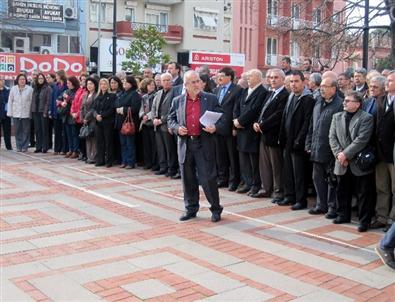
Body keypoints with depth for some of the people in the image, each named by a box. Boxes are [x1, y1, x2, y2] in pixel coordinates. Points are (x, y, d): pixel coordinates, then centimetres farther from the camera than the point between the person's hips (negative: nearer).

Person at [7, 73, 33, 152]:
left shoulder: (30, 89, -1)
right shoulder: (13, 89, 8)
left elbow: (31, 101, -3)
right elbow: (10, 101, 9)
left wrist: (31, 112, -8)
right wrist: (10, 112, 3)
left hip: (26, 114, -2)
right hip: (16, 113, 3)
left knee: (26, 131, 0)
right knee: (17, 131, 6)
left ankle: (24, 147, 7)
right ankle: (19, 146, 14)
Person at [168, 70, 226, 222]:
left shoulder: (211, 99, 3)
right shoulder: (177, 101, 8)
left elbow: (221, 119, 4)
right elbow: (171, 119, 14)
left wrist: (215, 127, -16)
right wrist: (177, 128, -7)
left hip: (205, 145, -2)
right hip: (185, 145, 3)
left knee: (208, 178, -1)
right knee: (188, 180, 11)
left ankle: (216, 209, 15)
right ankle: (191, 209, 25)